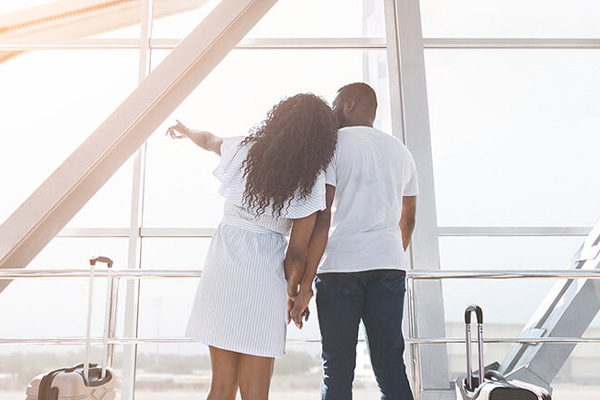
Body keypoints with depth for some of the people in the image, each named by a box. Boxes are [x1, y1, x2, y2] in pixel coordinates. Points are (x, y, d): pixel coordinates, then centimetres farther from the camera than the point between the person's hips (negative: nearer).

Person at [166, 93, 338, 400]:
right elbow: (296, 254, -4)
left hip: (221, 269, 4)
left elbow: (208, 140, 27)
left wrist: (186, 131, 49)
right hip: (264, 277, -3)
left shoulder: (244, 150, 3)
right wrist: (294, 293, 13)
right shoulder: (311, 181, -6)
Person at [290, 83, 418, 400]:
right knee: (391, 366, 9)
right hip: (390, 266, 5)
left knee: (337, 368, 3)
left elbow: (321, 218, -11)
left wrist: (305, 285, -11)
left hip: (341, 266, -5)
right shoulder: (400, 150, 17)